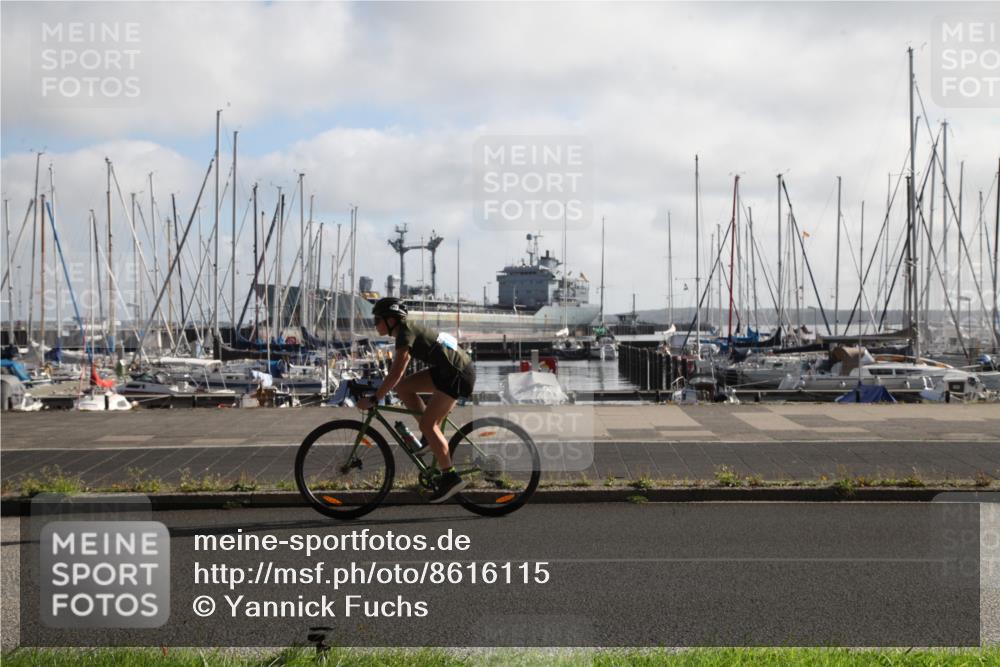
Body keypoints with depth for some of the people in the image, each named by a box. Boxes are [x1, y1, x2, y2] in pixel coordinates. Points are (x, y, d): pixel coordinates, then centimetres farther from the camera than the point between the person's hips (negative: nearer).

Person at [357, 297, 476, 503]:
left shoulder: (406, 333, -14)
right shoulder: (408, 330, 14)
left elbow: (395, 373, -21)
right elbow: (398, 373, 24)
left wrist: (373, 399, -18)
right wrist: (377, 388, 24)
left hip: (457, 373, -9)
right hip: (447, 370, 9)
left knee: (427, 424, -10)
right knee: (403, 388, 6)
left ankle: (451, 477, -7)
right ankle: (433, 433, 11)